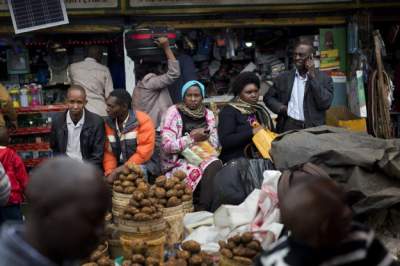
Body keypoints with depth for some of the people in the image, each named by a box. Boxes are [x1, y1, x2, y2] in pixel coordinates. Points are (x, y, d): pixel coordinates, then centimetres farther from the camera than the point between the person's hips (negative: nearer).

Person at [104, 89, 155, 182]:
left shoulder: (142, 121, -13)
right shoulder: (109, 123, 4)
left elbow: (144, 153, -18)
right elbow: (108, 152, 6)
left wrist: (122, 169, -20)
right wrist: (109, 173, -10)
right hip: (120, 168, 4)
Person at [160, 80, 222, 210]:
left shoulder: (208, 114, 11)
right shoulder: (173, 112, -3)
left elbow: (216, 145, 12)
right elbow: (167, 145, -11)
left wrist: (206, 137, -9)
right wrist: (192, 138, -17)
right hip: (179, 161, -4)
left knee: (215, 164, -29)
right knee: (197, 173, -33)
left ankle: (204, 209, -21)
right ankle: (200, 210, -15)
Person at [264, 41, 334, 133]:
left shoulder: (324, 78, 5)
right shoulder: (284, 77, 12)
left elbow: (325, 104, -8)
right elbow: (268, 97, 19)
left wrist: (312, 77, -7)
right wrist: (280, 107, 0)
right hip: (288, 127, 1)